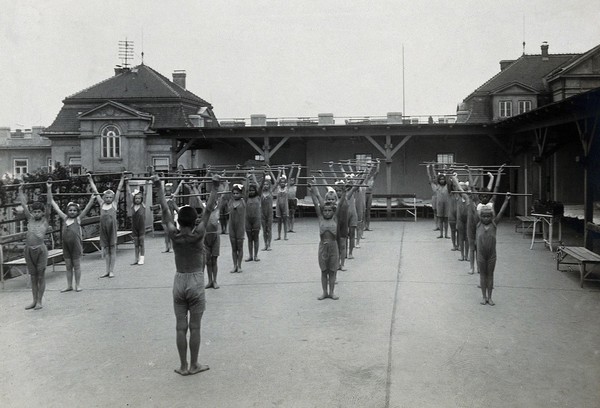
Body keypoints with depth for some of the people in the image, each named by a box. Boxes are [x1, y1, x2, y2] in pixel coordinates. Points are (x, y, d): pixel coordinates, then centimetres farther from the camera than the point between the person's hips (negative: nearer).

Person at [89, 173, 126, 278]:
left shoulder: (114, 203, 5)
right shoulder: (102, 204, 11)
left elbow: (119, 189, 5)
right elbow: (95, 191, 16)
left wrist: (122, 178, 4)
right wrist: (90, 179, 20)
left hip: (112, 227, -3)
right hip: (103, 228, 3)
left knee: (112, 249, 3)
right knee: (106, 250, 8)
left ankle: (112, 271, 8)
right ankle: (107, 271, 15)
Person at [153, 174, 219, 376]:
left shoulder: (174, 235, -5)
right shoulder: (198, 235, -11)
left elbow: (165, 209, -1)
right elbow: (208, 209, -11)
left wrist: (159, 187, 4)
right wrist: (215, 187, -10)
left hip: (179, 282, 3)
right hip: (196, 282, -2)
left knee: (180, 327, 8)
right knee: (195, 327, 5)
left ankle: (183, 366, 15)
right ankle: (194, 365, 13)